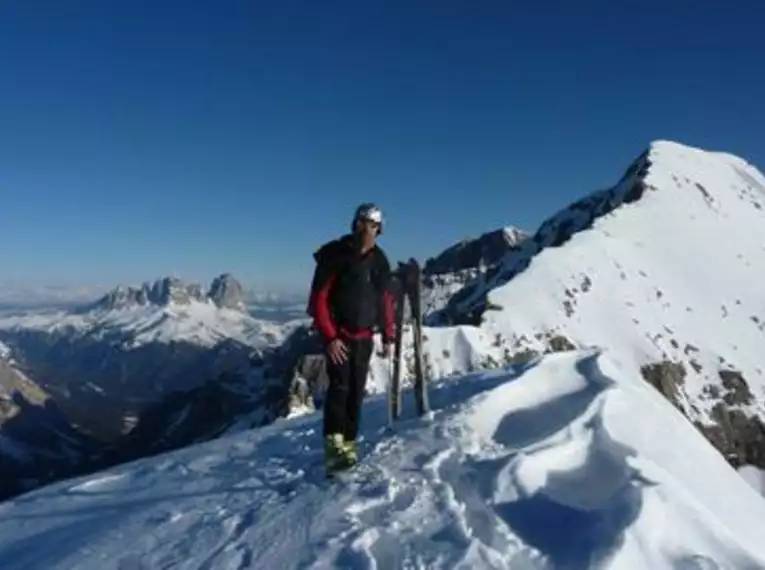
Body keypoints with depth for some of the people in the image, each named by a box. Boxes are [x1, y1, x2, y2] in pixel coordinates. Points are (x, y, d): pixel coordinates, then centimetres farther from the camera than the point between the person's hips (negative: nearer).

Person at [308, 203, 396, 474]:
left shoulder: (379, 261, 5)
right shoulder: (334, 256, -11)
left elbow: (385, 300, 11)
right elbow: (319, 299, -13)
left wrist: (387, 337, 10)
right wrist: (329, 337, -18)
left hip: (364, 337, 5)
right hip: (338, 336, -5)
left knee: (356, 392, 7)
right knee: (340, 387, -16)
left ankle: (348, 445, 15)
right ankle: (334, 446, -17)